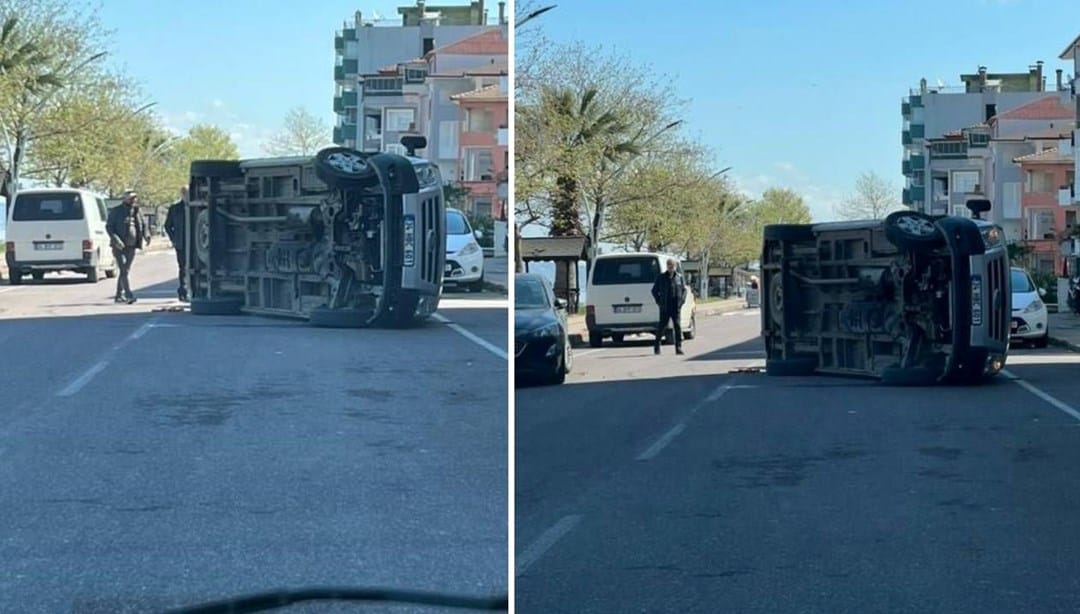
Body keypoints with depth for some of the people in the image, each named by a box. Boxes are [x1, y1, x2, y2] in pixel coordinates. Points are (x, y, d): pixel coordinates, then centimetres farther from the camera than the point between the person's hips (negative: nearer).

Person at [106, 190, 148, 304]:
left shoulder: (137, 212, 11)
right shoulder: (116, 211, -3)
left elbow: (143, 225, 18)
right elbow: (109, 226, -6)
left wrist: (146, 236, -3)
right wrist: (116, 239, -20)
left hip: (131, 247, 5)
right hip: (119, 247, -5)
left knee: (125, 271, 10)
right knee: (123, 271, -13)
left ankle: (119, 295, 18)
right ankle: (129, 295, -22)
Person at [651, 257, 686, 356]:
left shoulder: (679, 277, 9)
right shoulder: (661, 277, 3)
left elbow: (684, 290, 16)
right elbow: (654, 290, 8)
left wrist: (682, 300, 1)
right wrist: (659, 302, -1)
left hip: (676, 307, 1)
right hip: (664, 308, -1)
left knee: (677, 326, -6)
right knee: (662, 326, 2)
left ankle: (678, 347, -4)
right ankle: (657, 346, 18)